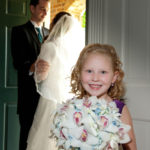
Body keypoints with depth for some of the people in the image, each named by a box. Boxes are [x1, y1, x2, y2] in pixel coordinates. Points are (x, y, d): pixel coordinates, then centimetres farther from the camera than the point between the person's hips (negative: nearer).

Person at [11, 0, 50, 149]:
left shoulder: (48, 33, 20)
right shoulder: (20, 31, 1)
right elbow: (18, 63, -11)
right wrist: (32, 67, -31)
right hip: (30, 92, -5)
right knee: (28, 132, -3)